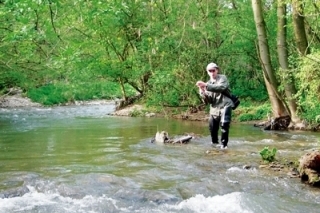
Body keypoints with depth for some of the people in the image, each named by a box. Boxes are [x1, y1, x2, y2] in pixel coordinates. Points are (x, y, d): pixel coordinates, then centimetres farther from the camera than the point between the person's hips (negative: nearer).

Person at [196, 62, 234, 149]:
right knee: (212, 128, 10)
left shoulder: (223, 78, -3)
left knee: (224, 124, -22)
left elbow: (221, 88, -27)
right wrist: (202, 92, -17)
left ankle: (224, 144, -8)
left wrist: (206, 86, -35)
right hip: (214, 108, 5)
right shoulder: (208, 84, 10)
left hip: (225, 105, -5)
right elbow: (207, 101, 3)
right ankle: (214, 143, 34)